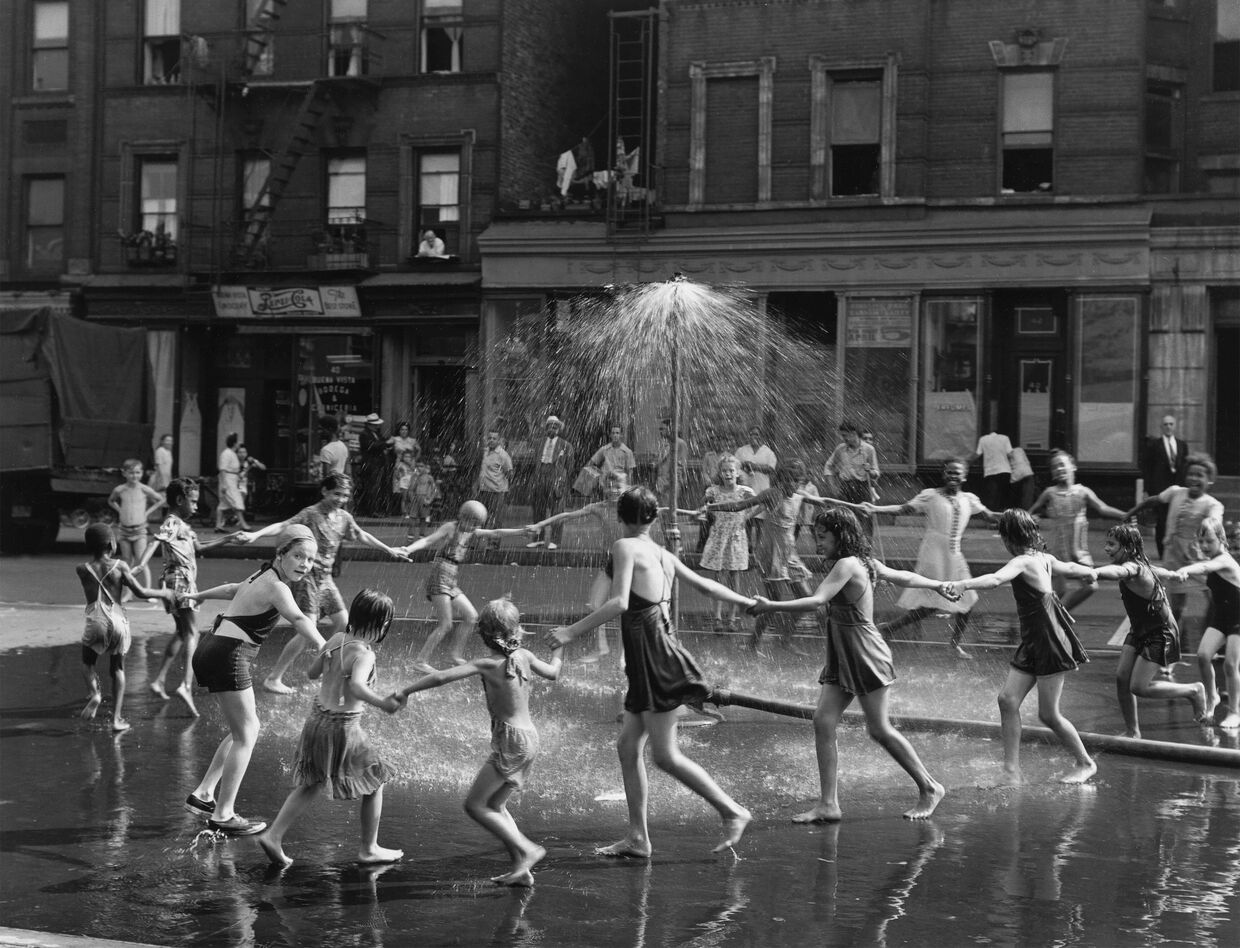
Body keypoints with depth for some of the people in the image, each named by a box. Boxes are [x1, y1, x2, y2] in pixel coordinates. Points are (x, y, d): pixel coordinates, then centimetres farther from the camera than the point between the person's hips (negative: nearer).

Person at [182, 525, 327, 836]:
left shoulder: (263, 576, 17)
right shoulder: (275, 586, -12)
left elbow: (232, 589, 38)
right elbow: (297, 619, -31)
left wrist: (198, 596, 56)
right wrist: (324, 649, -46)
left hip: (213, 650, 10)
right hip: (228, 655, -10)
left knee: (246, 728, 17)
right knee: (245, 735, -5)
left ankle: (203, 793, 21)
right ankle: (223, 815, -3)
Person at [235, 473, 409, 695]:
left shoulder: (344, 518, 8)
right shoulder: (310, 514, -14)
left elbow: (362, 536, 22)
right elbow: (283, 526, -25)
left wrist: (389, 550, 30)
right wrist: (255, 534, -40)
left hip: (325, 577, 8)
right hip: (308, 577, -8)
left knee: (342, 622, 10)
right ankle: (273, 679, -11)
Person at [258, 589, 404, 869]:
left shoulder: (336, 639, 1)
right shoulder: (364, 654, -21)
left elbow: (312, 671, 15)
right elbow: (356, 687, -39)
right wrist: (383, 703, -38)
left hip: (317, 718, 7)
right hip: (343, 728, -7)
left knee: (311, 785, 21)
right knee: (375, 783, 13)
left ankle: (273, 835, 11)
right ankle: (368, 849, 21)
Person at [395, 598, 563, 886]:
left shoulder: (487, 665, -15)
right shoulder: (524, 656, 3)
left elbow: (441, 677, -21)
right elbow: (552, 673, 20)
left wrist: (405, 691, -13)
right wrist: (557, 650, 40)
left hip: (511, 742, -8)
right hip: (528, 737, 8)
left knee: (474, 805, -4)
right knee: (495, 805, 17)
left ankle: (527, 850, -7)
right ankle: (522, 869, 14)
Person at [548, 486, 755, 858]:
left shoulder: (625, 547, -8)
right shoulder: (664, 556, 13)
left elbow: (619, 603, -20)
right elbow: (707, 586, 22)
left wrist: (572, 631, -20)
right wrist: (749, 602, 38)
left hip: (656, 656, -8)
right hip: (644, 660, 8)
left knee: (665, 755, -6)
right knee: (628, 747, 9)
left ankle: (732, 811, -1)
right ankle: (637, 838, 10)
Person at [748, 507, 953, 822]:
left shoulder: (847, 565, -18)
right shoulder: (865, 563, 11)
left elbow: (816, 602, -28)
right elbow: (903, 577, 23)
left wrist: (770, 606, -27)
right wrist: (936, 584, 38)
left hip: (865, 654, -9)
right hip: (842, 657, 9)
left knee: (879, 729, -1)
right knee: (823, 721, -1)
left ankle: (929, 788, 15)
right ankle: (828, 804, -2)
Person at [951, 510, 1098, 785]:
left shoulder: (1023, 562, -16)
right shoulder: (1044, 559, 11)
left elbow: (996, 579, -36)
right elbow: (1071, 569, 31)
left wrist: (961, 585, -50)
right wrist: (1090, 572, 53)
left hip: (1051, 642, -9)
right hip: (1032, 642, 9)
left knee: (1048, 714, -1)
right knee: (1008, 700, -1)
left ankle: (1085, 763, 18)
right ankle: (1011, 770, -2)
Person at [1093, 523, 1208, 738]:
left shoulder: (1135, 568, -28)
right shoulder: (1137, 565, 0)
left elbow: (1118, 572, -54)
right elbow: (1161, 573, 20)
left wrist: (1093, 573, -75)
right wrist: (1174, 575, 44)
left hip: (1160, 633, -9)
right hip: (1139, 631, 9)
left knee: (1138, 687, -9)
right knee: (1121, 677, 0)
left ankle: (1193, 691, 10)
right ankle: (1132, 731, 12)